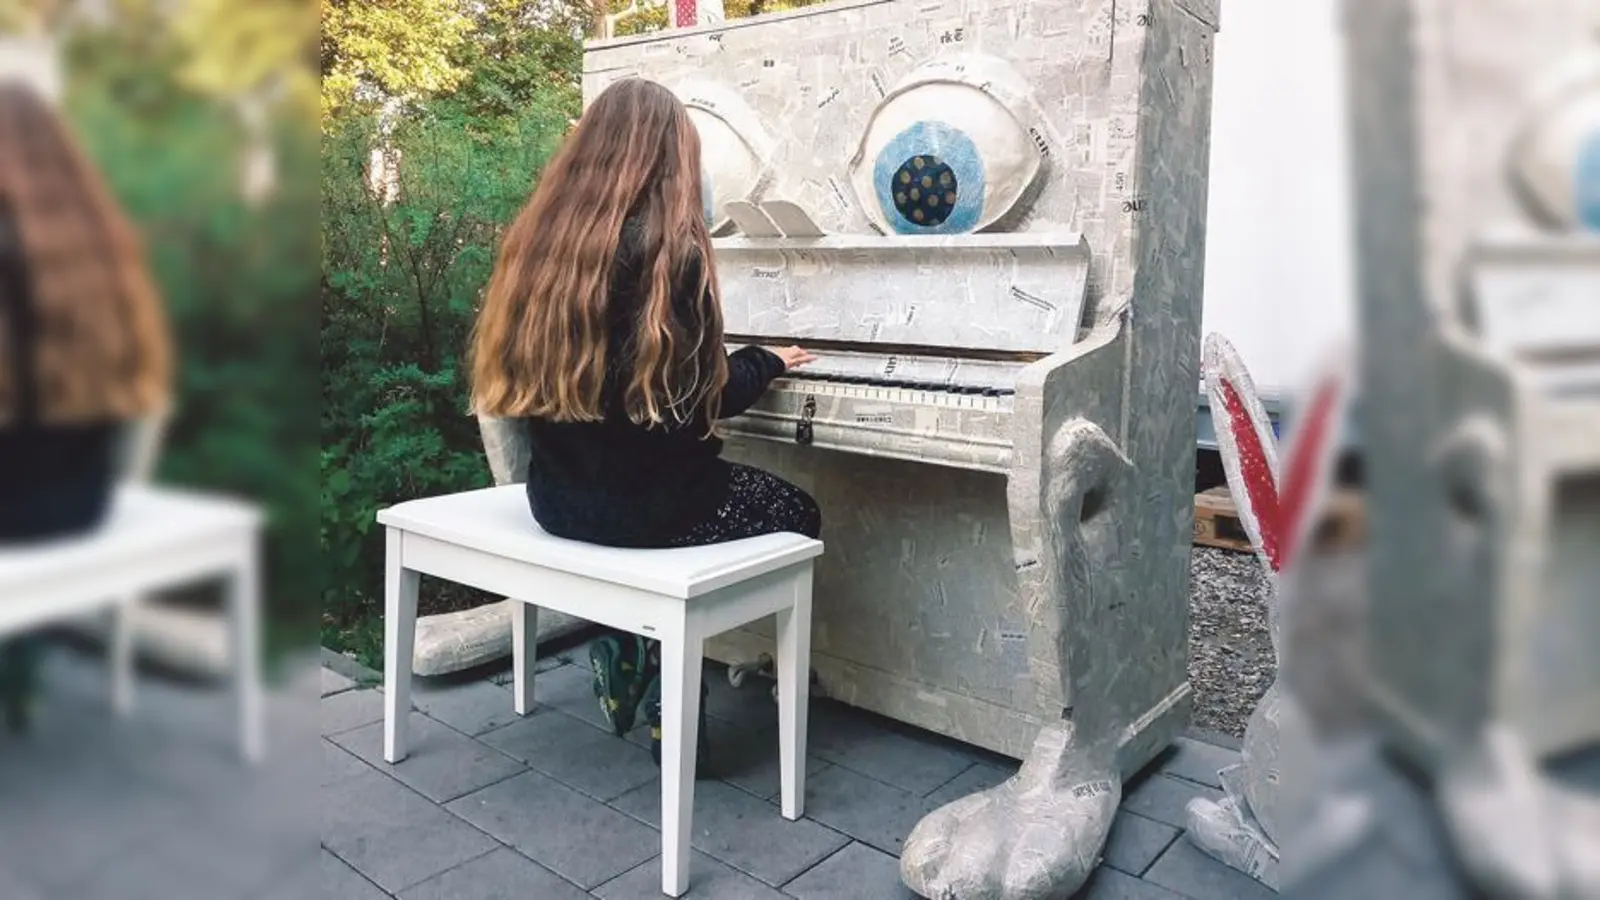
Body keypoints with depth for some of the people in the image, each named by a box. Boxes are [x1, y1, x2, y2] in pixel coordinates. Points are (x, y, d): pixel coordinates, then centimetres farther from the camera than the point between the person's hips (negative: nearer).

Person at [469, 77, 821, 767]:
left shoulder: (539, 236, 2)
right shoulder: (671, 248, -16)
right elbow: (706, 395, -12)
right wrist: (767, 361, 9)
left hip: (557, 493, 7)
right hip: (641, 499, -7)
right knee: (797, 512, 18)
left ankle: (631, 645, 18)